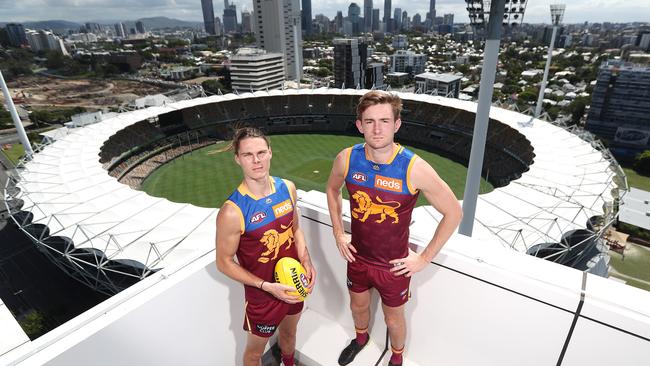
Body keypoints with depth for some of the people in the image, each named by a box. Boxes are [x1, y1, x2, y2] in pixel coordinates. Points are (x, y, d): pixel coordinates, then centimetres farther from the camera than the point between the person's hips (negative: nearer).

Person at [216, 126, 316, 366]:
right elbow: (224, 262, -16)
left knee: (289, 333, 31)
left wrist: (306, 262, -9)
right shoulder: (232, 212, -27)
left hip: (294, 284, 5)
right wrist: (267, 286, -22)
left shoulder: (287, 188, -10)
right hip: (262, 294, -5)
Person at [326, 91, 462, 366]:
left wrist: (424, 258, -11)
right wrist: (338, 233, 2)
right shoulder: (347, 159, -16)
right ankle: (360, 338, 62)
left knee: (393, 318, 21)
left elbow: (453, 213, -14)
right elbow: (332, 190, 6)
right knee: (358, 305, 28)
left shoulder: (415, 169, -26)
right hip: (357, 257, 3)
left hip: (394, 265, -3)